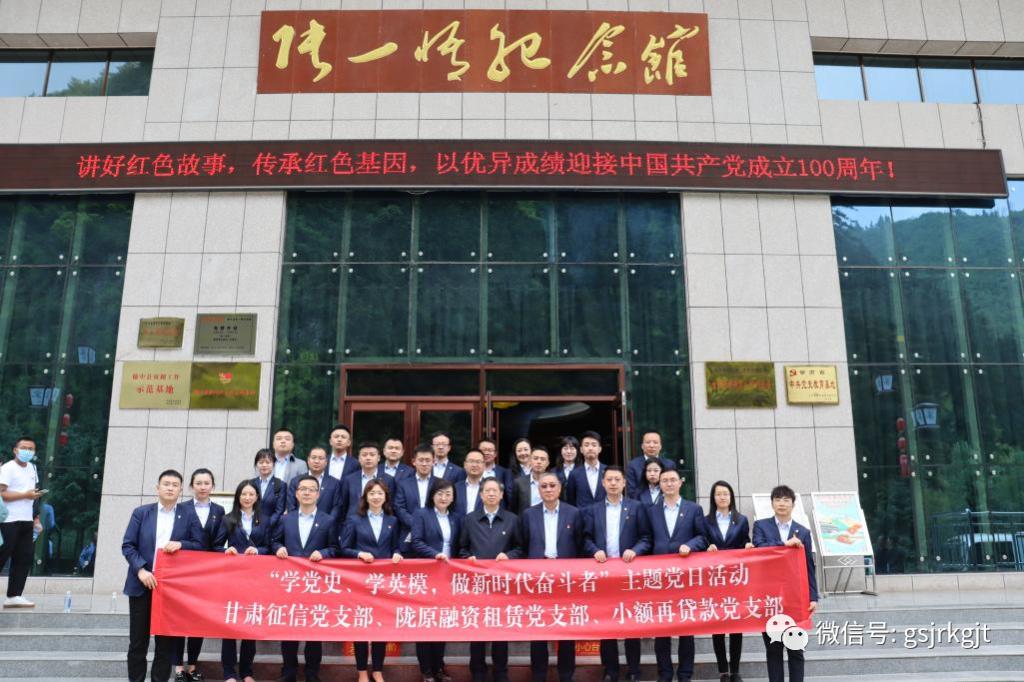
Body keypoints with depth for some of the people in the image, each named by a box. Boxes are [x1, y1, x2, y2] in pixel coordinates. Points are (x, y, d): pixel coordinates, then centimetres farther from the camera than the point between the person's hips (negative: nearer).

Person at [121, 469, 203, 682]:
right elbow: (127, 545, 0)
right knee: (138, 640, 8)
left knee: (166, 641, 6)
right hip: (142, 584, 0)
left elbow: (199, 545, 2)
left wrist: (181, 544, -16)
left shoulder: (189, 515, 4)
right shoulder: (141, 512, 4)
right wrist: (141, 570, -13)